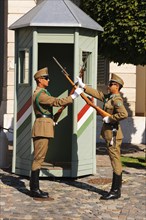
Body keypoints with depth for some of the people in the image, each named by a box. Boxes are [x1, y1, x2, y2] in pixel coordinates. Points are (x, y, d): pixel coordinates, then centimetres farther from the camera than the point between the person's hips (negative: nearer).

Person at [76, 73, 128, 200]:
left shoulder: (117, 99, -15)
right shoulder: (108, 97, 14)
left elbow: (124, 114, -28)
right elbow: (97, 94, 24)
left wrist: (110, 118, -19)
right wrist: (83, 86, 24)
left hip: (113, 133, -10)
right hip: (110, 133, 10)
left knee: (116, 162, -6)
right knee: (115, 162, 11)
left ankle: (116, 191, -4)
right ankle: (116, 189, 16)